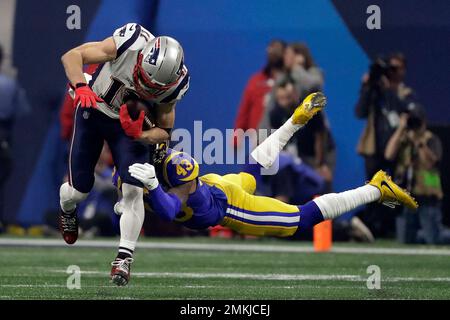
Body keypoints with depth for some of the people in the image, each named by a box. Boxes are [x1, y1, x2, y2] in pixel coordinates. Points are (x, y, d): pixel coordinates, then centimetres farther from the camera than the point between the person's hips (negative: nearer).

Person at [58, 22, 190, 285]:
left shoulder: (172, 85, -25)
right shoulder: (130, 44, -34)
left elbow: (165, 132, -10)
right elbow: (72, 56, -28)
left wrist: (139, 135, -30)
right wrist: (80, 86, -47)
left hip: (128, 125, 1)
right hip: (93, 111, -1)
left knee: (133, 190, -16)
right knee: (79, 190, 5)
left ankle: (124, 257, -6)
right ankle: (67, 210, 43)